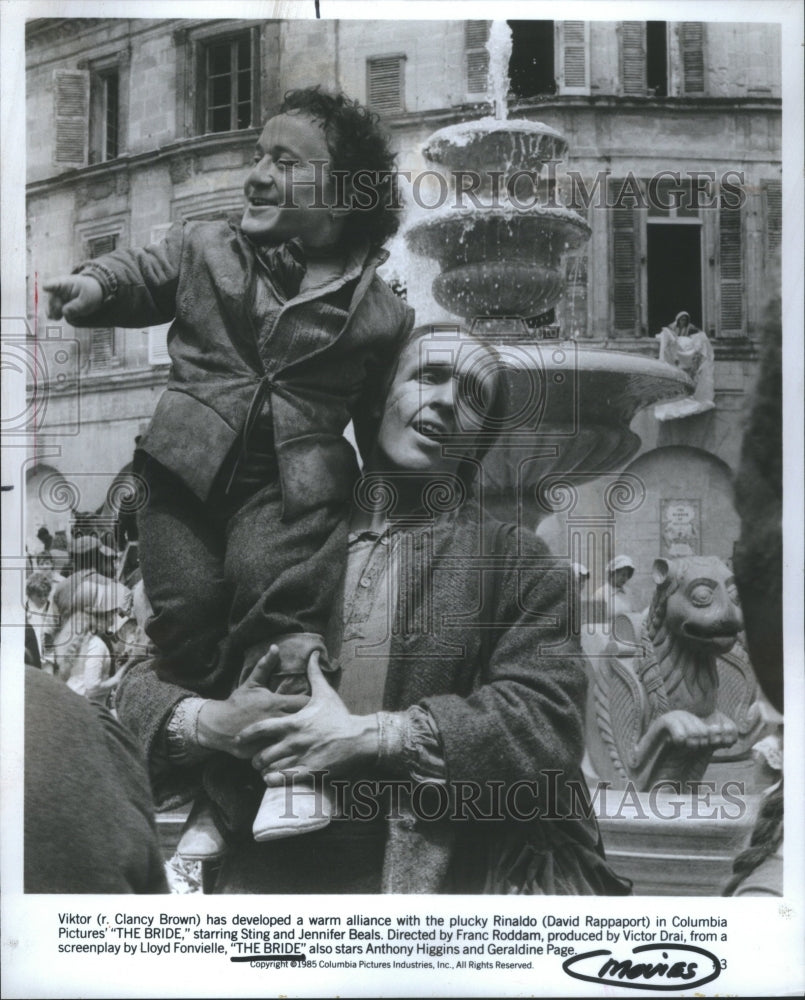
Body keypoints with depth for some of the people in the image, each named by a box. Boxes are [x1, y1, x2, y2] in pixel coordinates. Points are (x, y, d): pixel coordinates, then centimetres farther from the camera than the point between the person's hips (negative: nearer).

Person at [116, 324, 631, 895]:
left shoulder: (518, 564, 7)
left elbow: (549, 718, -7)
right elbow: (145, 683, 13)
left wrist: (370, 736, -14)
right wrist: (206, 721, -10)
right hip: (262, 874, 1)